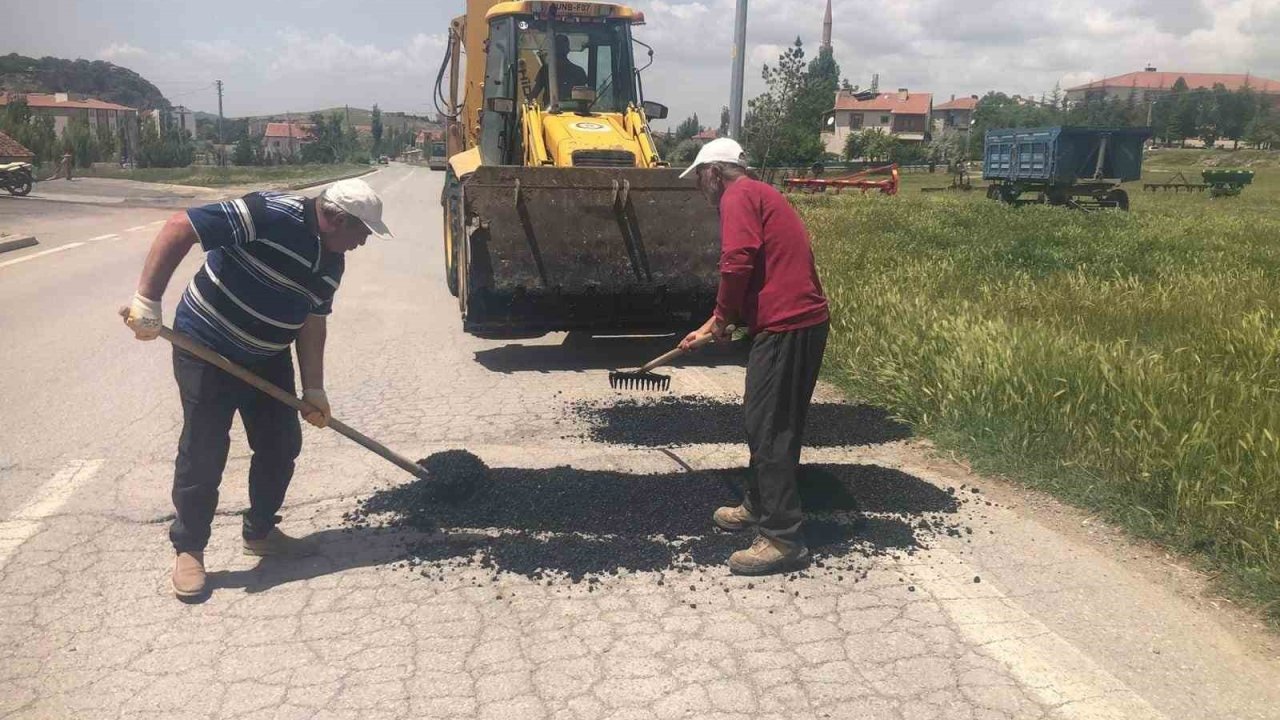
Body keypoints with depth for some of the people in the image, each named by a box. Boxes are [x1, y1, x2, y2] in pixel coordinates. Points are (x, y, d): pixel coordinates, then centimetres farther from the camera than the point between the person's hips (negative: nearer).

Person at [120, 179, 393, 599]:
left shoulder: (331, 262, 1)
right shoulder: (271, 215, -26)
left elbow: (311, 323, 7)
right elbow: (179, 228, -27)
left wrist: (313, 390, 2)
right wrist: (147, 300, -30)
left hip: (268, 359, 8)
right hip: (206, 350, -8)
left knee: (281, 445, 10)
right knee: (204, 453, -3)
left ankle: (260, 532, 29)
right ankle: (188, 549, 16)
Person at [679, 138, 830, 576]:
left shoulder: (739, 195, -6)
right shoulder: (760, 195, 26)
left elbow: (737, 263, -21)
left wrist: (723, 317, -5)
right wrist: (711, 326, 36)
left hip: (785, 328, -10)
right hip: (804, 321, 10)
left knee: (769, 429, -6)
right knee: (768, 423, 20)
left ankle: (782, 539, -3)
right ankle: (758, 506, 34)